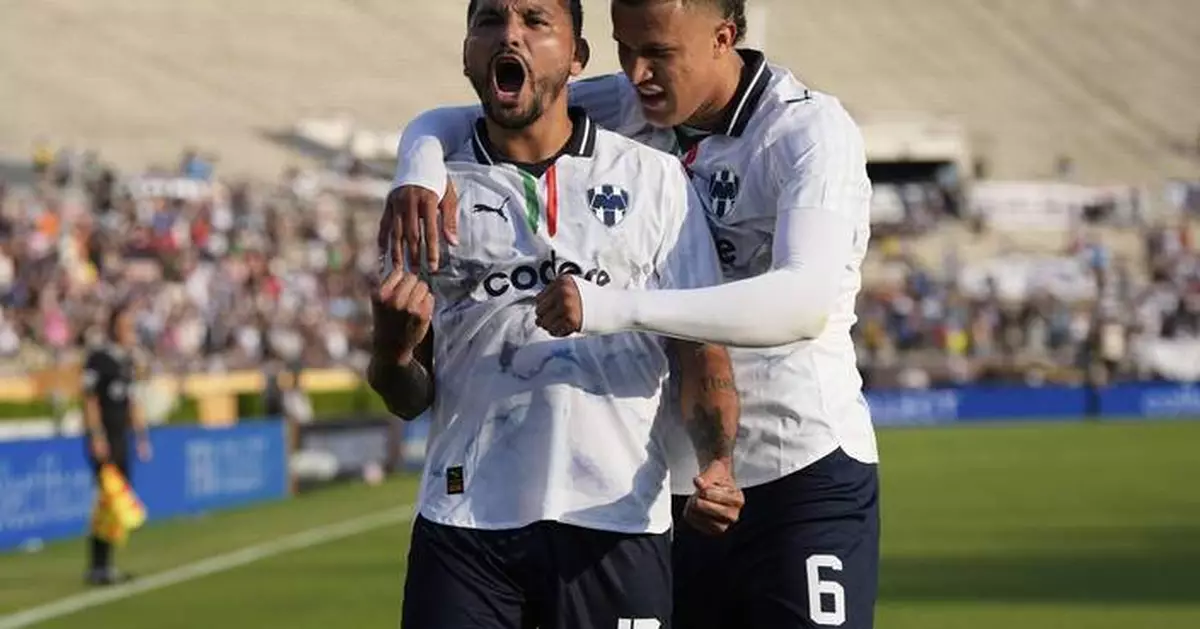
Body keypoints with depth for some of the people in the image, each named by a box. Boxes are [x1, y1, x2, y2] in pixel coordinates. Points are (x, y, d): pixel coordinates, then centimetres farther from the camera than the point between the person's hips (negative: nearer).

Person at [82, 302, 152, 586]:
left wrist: (141, 436, 17)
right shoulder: (98, 359, -10)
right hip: (104, 439, -8)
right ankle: (97, 567, -9)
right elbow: (90, 399, -13)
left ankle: (105, 565, 14)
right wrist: (97, 437, -18)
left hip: (121, 437, 9)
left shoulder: (127, 360, 15)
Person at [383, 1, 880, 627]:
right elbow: (451, 124, 9)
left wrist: (617, 307, -37)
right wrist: (419, 169, -17)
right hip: (673, 482, 6)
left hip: (801, 477, -5)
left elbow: (807, 301, -29)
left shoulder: (807, 131, -13)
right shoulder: (626, 112, 4)